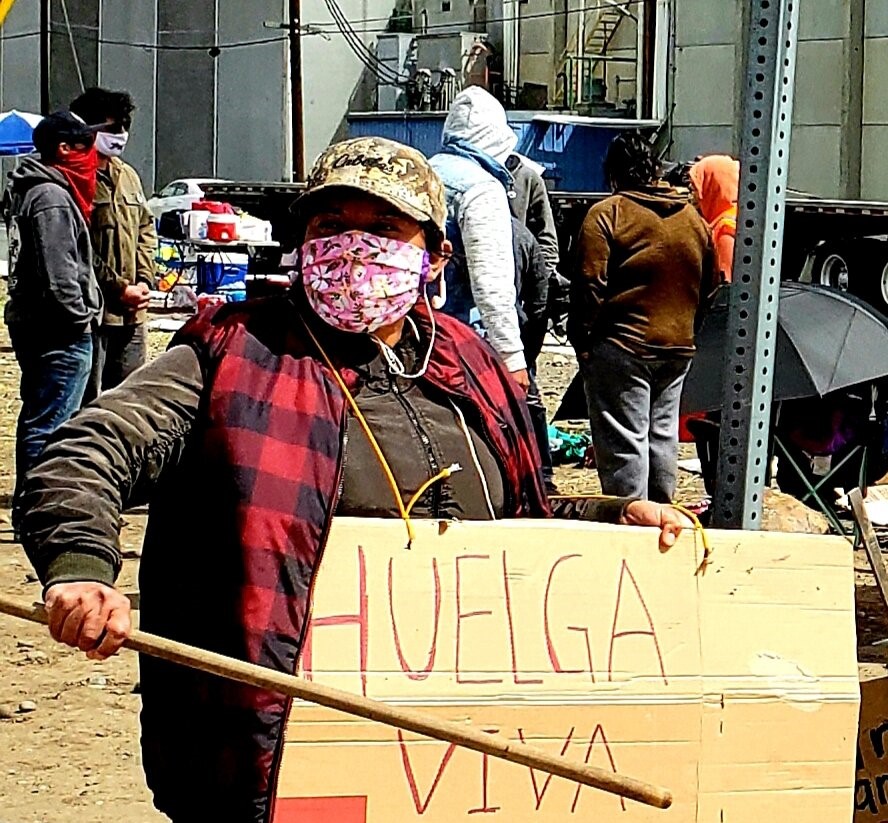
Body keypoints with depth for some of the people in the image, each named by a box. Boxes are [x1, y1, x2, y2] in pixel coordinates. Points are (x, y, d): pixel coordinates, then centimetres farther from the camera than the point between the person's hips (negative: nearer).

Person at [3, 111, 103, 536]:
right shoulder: (52, 198, -17)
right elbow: (58, 274, -22)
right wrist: (81, 318, -14)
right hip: (59, 331, -11)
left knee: (37, 417, 16)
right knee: (48, 423, -8)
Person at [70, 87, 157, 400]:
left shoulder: (128, 176, 16)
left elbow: (145, 230, 20)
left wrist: (144, 281, 5)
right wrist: (119, 289, -13)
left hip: (132, 314, 8)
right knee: (87, 402, -3)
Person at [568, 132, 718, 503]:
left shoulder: (606, 214, -8)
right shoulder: (693, 218, 12)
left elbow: (589, 284, -14)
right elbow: (709, 286, 17)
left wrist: (581, 338, -6)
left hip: (622, 346, -6)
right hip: (679, 347, 6)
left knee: (623, 440, -4)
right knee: (662, 433, 16)